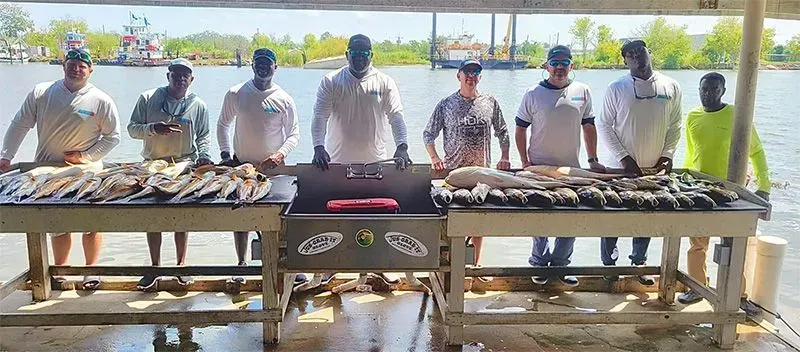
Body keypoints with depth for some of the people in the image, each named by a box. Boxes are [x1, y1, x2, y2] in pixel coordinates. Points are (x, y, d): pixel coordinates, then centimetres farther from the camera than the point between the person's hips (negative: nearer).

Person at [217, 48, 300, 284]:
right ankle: (241, 263, 21)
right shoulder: (235, 94, -2)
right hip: (241, 164, 2)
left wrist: (281, 154, -16)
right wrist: (225, 153, 0)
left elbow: (294, 134, 1)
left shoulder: (284, 100, -5)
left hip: (273, 167, -1)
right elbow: (223, 124, 9)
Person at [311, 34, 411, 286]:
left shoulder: (384, 83, 1)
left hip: (375, 162, 1)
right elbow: (320, 116, -9)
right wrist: (318, 147, -26)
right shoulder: (331, 81, -2)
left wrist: (402, 147, -25)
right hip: (338, 162, 0)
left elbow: (396, 116, -8)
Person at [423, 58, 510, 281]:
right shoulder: (446, 104, 0)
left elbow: (502, 133, 14)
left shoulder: (490, 103, 7)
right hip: (453, 171, -2)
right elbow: (428, 134, 4)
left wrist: (504, 157, 3)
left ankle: (476, 263, 22)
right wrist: (434, 158, -8)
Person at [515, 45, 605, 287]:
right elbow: (520, 128, 1)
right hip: (539, 168, -2)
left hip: (572, 168, 3)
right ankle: (539, 262, 22)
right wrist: (525, 161, -7)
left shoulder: (582, 92, 4)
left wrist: (593, 160, 4)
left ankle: (561, 263, 23)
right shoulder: (534, 94, -3)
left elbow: (589, 127, 9)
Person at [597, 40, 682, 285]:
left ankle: (639, 263, 31)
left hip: (654, 169, 3)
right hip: (621, 168, -3)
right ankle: (609, 263, 21)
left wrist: (667, 155, -4)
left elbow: (675, 126, 8)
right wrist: (623, 158, -12)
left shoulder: (671, 88, 2)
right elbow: (604, 125, -5)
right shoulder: (617, 88, -6)